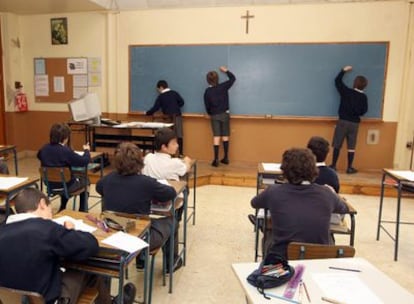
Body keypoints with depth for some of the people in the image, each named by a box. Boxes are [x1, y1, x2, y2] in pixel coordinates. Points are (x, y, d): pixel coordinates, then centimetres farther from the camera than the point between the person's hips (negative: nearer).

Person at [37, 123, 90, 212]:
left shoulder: (44, 148, -8)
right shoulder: (66, 151, -28)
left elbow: (39, 156, 16)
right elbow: (85, 161, -24)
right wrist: (86, 150, -4)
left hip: (50, 184, 6)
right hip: (66, 185, -6)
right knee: (84, 179, 24)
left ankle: (62, 208, 44)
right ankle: (83, 211, 31)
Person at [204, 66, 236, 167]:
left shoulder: (207, 91, -5)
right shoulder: (223, 86, -6)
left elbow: (207, 106, 0)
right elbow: (233, 78, 8)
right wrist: (226, 70, 21)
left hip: (214, 116, 0)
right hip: (225, 114, 0)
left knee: (216, 137, -1)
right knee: (225, 136, 8)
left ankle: (216, 160, -5)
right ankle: (226, 158, 14)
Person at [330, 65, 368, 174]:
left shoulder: (347, 91, -6)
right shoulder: (364, 97, -2)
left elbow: (337, 81, 5)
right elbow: (364, 110, 3)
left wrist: (344, 70, 17)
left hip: (343, 121, -1)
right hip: (354, 123, 2)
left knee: (337, 145, 4)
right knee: (351, 146, 7)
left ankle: (333, 166, 7)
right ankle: (350, 168, 11)